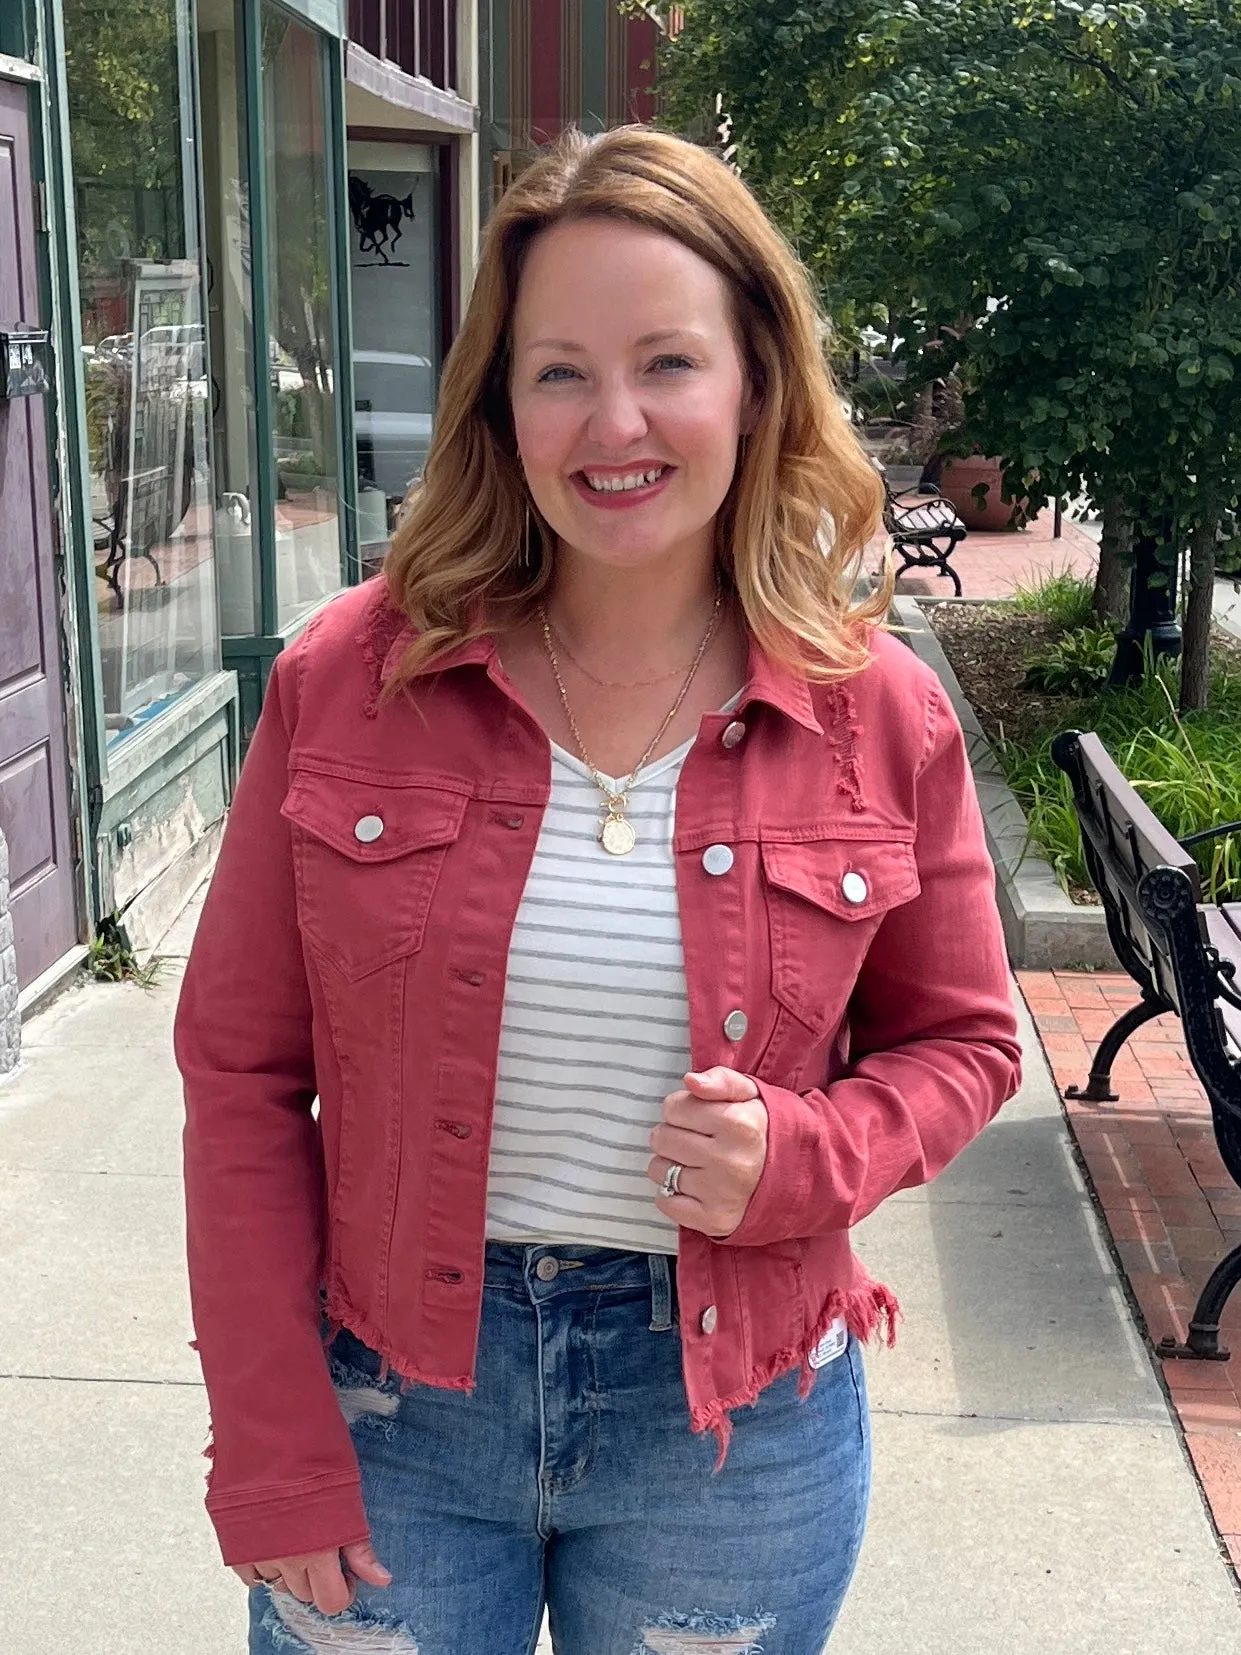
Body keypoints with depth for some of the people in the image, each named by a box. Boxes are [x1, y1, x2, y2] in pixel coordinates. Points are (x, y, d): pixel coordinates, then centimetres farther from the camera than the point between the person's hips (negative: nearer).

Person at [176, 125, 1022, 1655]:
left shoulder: (877, 713, -8)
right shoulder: (348, 678, -10)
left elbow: (959, 1041, 5)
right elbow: (243, 1070, -5)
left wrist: (807, 1160, -16)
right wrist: (271, 1452, -7)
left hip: (734, 1420, 1)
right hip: (389, 1406, 0)